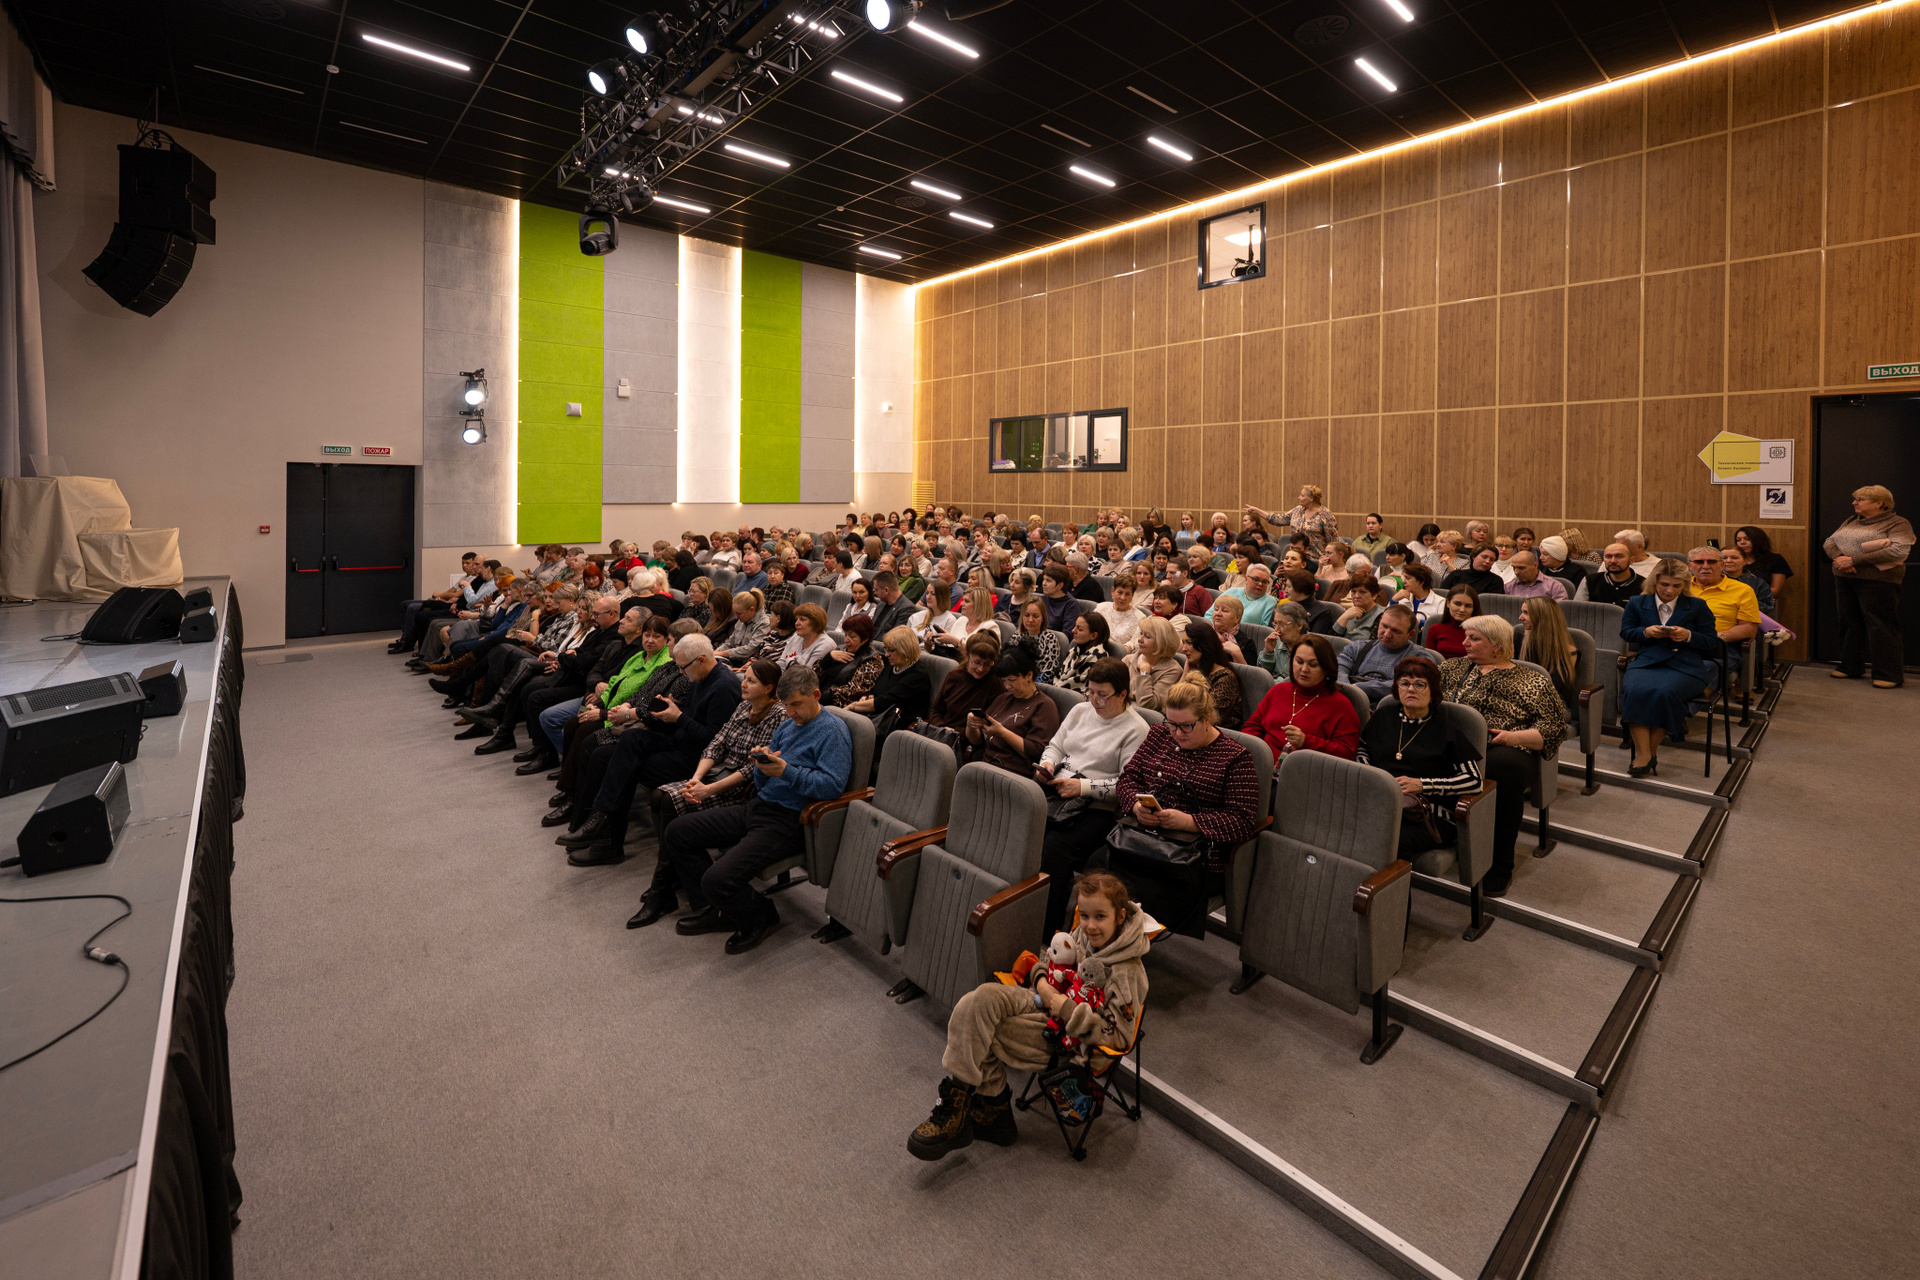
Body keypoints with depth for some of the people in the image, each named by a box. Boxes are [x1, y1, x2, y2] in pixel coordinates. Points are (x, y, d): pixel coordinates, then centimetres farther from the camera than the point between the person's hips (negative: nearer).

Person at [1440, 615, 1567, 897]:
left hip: (1504, 748, -2)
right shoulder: (1453, 667, 27)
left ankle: (1500, 865, -23)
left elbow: (1554, 726, 8)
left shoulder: (1532, 681, 16)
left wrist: (1514, 736, -9)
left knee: (1505, 765, -39)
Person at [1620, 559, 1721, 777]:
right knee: (1634, 690, -33)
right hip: (1646, 661, 1)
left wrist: (1689, 636, -11)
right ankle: (1643, 754, -31)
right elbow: (1625, 632, 14)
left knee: (1665, 692, -34)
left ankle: (1652, 749, -17)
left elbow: (1712, 642, 9)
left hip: (1684, 664, -1)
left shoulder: (1697, 606, 12)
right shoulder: (1637, 603, 15)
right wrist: (1646, 632, -7)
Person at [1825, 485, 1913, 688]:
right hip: (1844, 579, 7)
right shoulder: (1852, 522, 15)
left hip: (1877, 581, -6)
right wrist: (1839, 557, -11)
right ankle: (1850, 667, 21)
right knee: (1850, 623, 12)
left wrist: (1854, 560, -21)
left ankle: (1890, 675, 2)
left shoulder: (1897, 523, -5)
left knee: (1881, 627, -4)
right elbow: (1829, 542, 10)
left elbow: (1898, 551, -17)